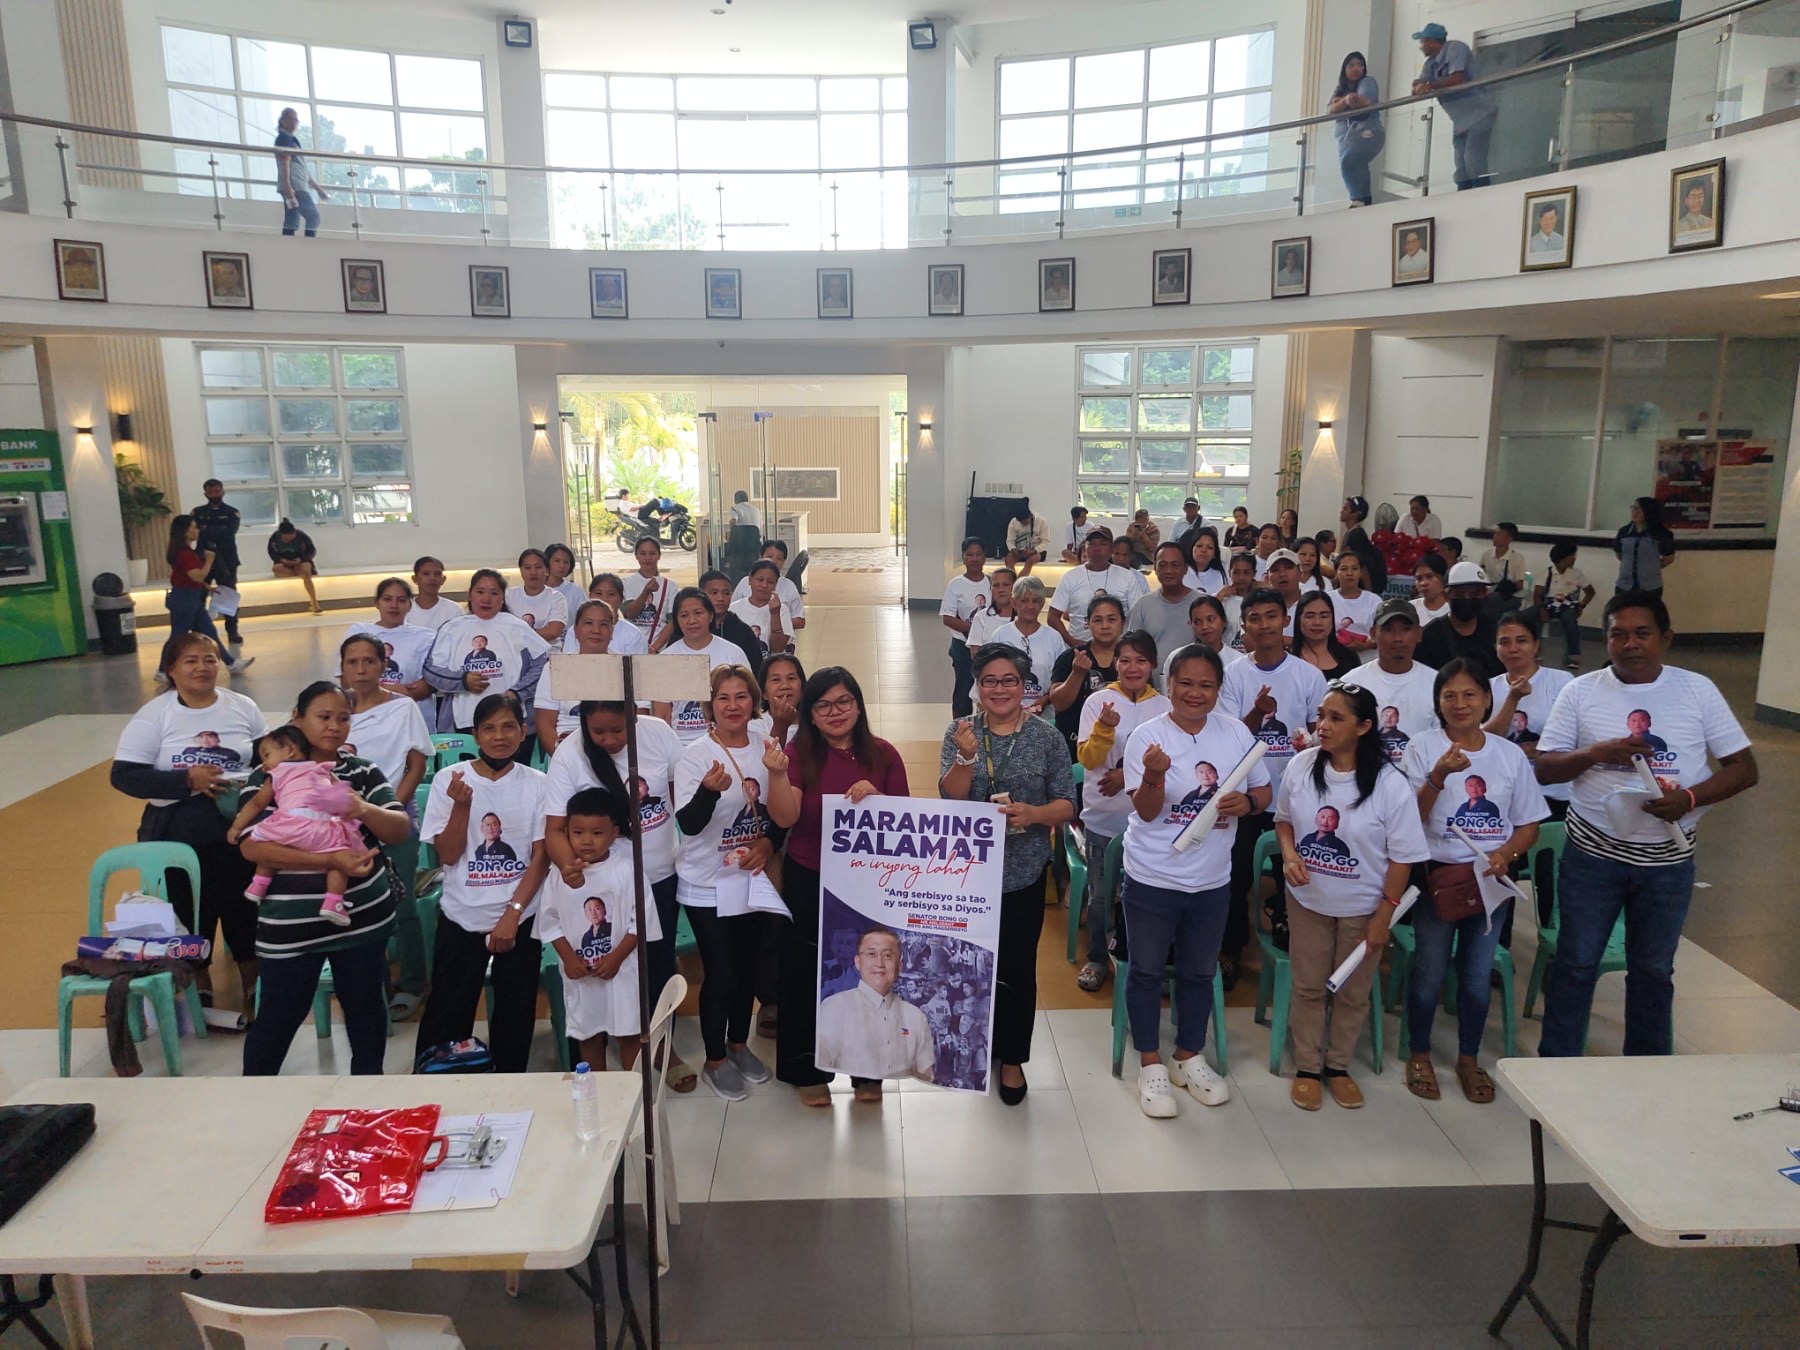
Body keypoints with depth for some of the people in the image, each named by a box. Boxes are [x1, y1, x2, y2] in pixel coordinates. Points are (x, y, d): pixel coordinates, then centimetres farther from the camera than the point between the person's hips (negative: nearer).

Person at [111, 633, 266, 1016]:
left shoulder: (243, 707, 1)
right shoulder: (154, 715, -6)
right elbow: (123, 775, -11)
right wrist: (187, 780, -21)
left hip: (239, 830, 1)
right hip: (178, 838, -1)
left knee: (246, 912, 8)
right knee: (190, 917, 9)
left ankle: (256, 991, 27)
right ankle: (200, 994, 29)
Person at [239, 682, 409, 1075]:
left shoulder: (363, 772, 5)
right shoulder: (267, 777, -4)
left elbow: (401, 829, -2)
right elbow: (251, 846, -15)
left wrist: (364, 810, -24)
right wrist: (330, 860, -25)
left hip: (363, 915, 3)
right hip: (290, 923, -3)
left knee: (366, 1003, 15)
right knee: (279, 1015, 7)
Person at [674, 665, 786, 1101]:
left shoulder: (765, 750, -1)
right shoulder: (695, 754, -15)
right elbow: (688, 824, -24)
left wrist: (767, 843, -12)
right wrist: (709, 790, -43)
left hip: (752, 881, 5)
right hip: (708, 886, -4)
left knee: (747, 968, 16)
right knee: (720, 975, 1)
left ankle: (739, 1045, 37)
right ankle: (715, 1061, 21)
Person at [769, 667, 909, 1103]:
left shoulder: (882, 754, -2)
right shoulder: (799, 753, -6)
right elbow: (785, 818, -17)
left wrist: (876, 797, -20)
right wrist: (777, 774, -32)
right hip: (808, 883, -1)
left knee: (871, 975, 11)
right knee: (807, 977, 9)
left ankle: (869, 1070, 31)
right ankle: (808, 1071, 29)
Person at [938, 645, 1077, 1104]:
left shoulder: (1048, 737, -3)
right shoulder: (960, 732, -1)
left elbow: (1067, 806, -3)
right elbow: (950, 799, -9)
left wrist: (1033, 814, -22)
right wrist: (965, 758, -27)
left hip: (1023, 874, -1)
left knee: (1017, 967, 5)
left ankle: (1013, 1057, 24)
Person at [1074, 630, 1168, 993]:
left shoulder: (1164, 707, -3)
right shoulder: (1098, 702, -6)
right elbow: (1087, 759, -10)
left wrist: (1130, 774, -14)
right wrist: (1105, 727, -26)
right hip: (1103, 817, -1)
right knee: (1100, 895, 9)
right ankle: (1097, 959, 27)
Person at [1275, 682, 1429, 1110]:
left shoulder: (1390, 784, -20)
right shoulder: (1301, 765, -11)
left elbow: (1403, 857, -12)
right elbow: (1283, 818, 6)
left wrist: (1383, 916, -10)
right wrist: (1289, 854, -14)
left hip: (1362, 907, -2)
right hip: (1307, 900, 2)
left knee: (1352, 992, 15)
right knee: (1308, 987, 14)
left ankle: (1338, 1065, 36)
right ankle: (1307, 1068, 31)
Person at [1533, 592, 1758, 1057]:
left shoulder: (1698, 691, -1)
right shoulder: (1581, 692, -3)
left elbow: (1744, 767, -1)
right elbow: (1544, 769, -3)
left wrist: (1689, 798, -18)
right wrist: (1596, 752, -21)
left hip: (1667, 861, 1)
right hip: (1593, 855, -1)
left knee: (1653, 970, 15)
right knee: (1576, 964, 6)